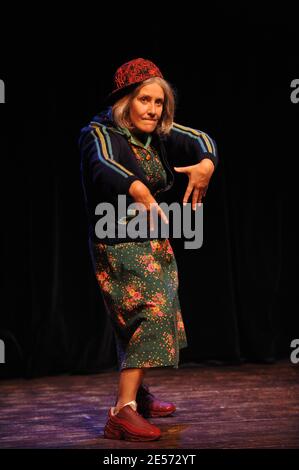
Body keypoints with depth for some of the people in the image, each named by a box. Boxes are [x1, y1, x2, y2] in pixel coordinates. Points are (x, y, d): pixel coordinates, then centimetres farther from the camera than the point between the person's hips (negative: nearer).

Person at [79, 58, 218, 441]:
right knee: (150, 313, -22)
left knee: (151, 318, 16)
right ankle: (122, 411, -25)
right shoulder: (100, 134, -17)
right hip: (119, 245, -8)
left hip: (154, 242, 8)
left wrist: (206, 164, -15)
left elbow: (200, 140, 9)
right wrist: (139, 190, -56)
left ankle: (138, 393, 34)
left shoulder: (157, 135, 3)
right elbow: (104, 167, -38)